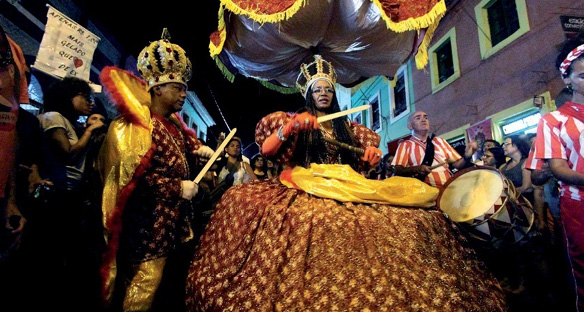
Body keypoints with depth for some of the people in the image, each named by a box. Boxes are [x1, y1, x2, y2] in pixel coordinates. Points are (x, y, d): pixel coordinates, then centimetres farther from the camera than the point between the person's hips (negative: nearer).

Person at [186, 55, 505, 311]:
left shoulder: (348, 127, 21)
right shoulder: (291, 119, 11)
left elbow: (367, 159, 22)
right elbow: (266, 150, -2)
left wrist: (372, 155, -1)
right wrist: (290, 126, -14)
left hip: (348, 187, 3)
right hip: (305, 188, -2)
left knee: (413, 217, -19)